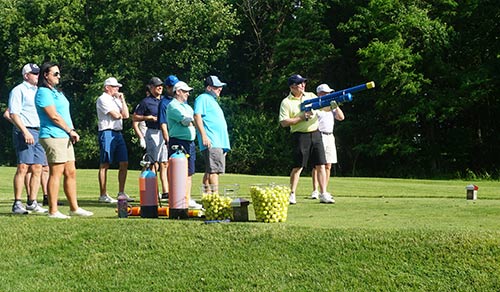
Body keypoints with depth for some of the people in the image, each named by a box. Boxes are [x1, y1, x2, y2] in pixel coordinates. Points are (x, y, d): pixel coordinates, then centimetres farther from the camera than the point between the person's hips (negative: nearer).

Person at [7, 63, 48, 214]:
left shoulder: (38, 91, 21)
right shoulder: (18, 90, -2)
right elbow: (13, 114, -10)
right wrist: (25, 132, -20)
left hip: (39, 132, 7)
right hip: (24, 132, -7)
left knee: (37, 169, 4)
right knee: (23, 168, -10)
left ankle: (32, 202, 9)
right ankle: (17, 204, -8)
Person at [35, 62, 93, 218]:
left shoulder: (56, 92, 21)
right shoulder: (43, 92, -9)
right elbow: (54, 116, -15)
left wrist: (72, 132, 7)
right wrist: (71, 131, -8)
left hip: (65, 137, 10)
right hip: (53, 137, -10)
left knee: (71, 172, 10)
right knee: (56, 173, -9)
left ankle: (74, 208, 16)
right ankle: (53, 211, -5)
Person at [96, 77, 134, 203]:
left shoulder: (116, 100, 21)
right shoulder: (102, 99, -5)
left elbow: (126, 115, 9)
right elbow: (116, 115, -13)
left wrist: (122, 100, 7)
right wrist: (120, 114, 8)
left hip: (118, 133, 9)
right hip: (107, 133, -8)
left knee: (124, 163, 5)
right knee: (104, 165, -5)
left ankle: (121, 193, 11)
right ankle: (103, 195, -3)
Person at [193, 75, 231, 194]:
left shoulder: (213, 100, 29)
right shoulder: (203, 98, -2)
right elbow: (197, 116, -14)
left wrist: (225, 145, 27)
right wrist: (204, 135, -24)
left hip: (220, 142, 10)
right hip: (211, 142, -10)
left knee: (210, 171, 10)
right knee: (214, 169, -17)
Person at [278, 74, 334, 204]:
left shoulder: (310, 96, 12)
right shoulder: (286, 102, -3)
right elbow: (283, 122, -10)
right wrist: (302, 117, -14)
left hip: (315, 134, 4)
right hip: (300, 136, -4)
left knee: (321, 165, 0)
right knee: (297, 167, -3)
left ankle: (323, 195, 4)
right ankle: (292, 195, 6)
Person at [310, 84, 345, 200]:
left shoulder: (331, 106, 20)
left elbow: (341, 117, 11)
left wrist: (335, 106, -2)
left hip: (330, 137, 6)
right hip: (318, 136, -6)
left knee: (328, 166, 3)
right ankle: (315, 191, -9)